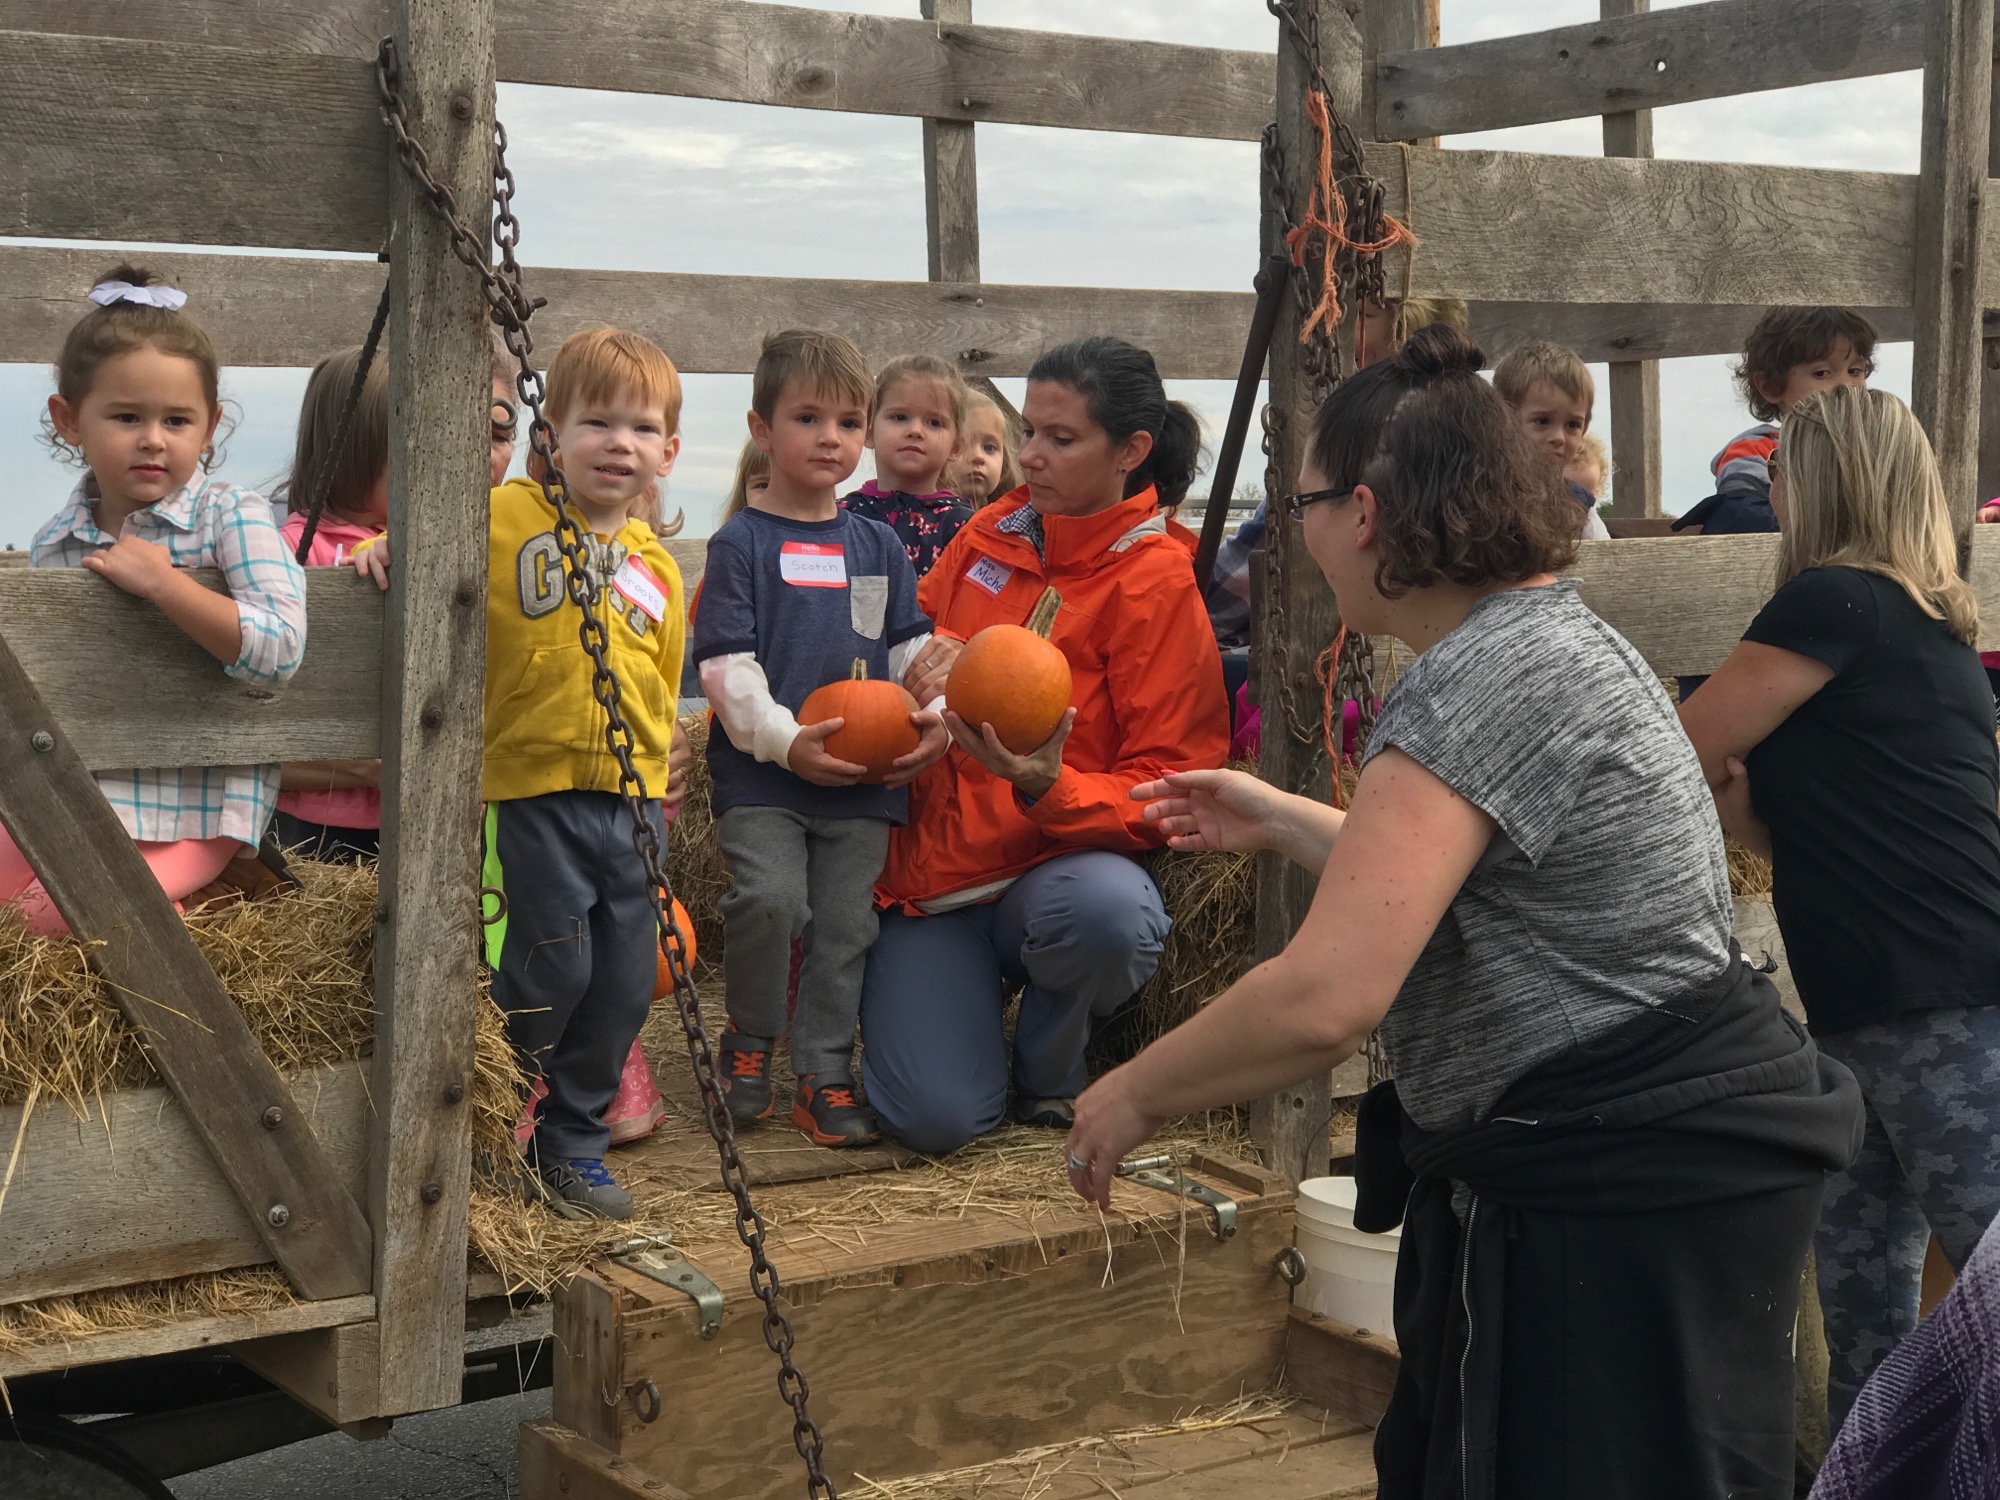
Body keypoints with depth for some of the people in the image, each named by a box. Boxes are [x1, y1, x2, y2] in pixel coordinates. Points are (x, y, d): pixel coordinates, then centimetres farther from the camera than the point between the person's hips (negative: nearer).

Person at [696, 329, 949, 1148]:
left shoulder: (879, 547, 13)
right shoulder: (739, 544, -1)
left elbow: (912, 645, 15)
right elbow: (725, 664, -6)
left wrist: (937, 719, -4)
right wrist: (787, 741, -17)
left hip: (865, 777, 4)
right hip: (760, 774, -4)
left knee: (845, 925, 3)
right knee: (770, 898, -20)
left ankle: (824, 1074, 15)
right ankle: (748, 1038, 4)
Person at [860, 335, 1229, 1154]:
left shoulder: (1154, 582, -9)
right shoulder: (990, 534, 7)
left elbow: (1169, 786, -12)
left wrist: (1047, 788, -30)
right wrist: (923, 673, 1)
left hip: (1053, 866, -3)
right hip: (934, 873, 3)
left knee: (1108, 910, -41)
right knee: (935, 1117, -19)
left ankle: (1048, 1067, -6)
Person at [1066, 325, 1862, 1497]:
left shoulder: (1488, 678, -22)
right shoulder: (1551, 631, 12)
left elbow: (1325, 1000, -28)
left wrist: (1134, 1098, -13)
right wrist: (1279, 818, 29)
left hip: (1621, 1203, -10)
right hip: (1635, 1164, 10)